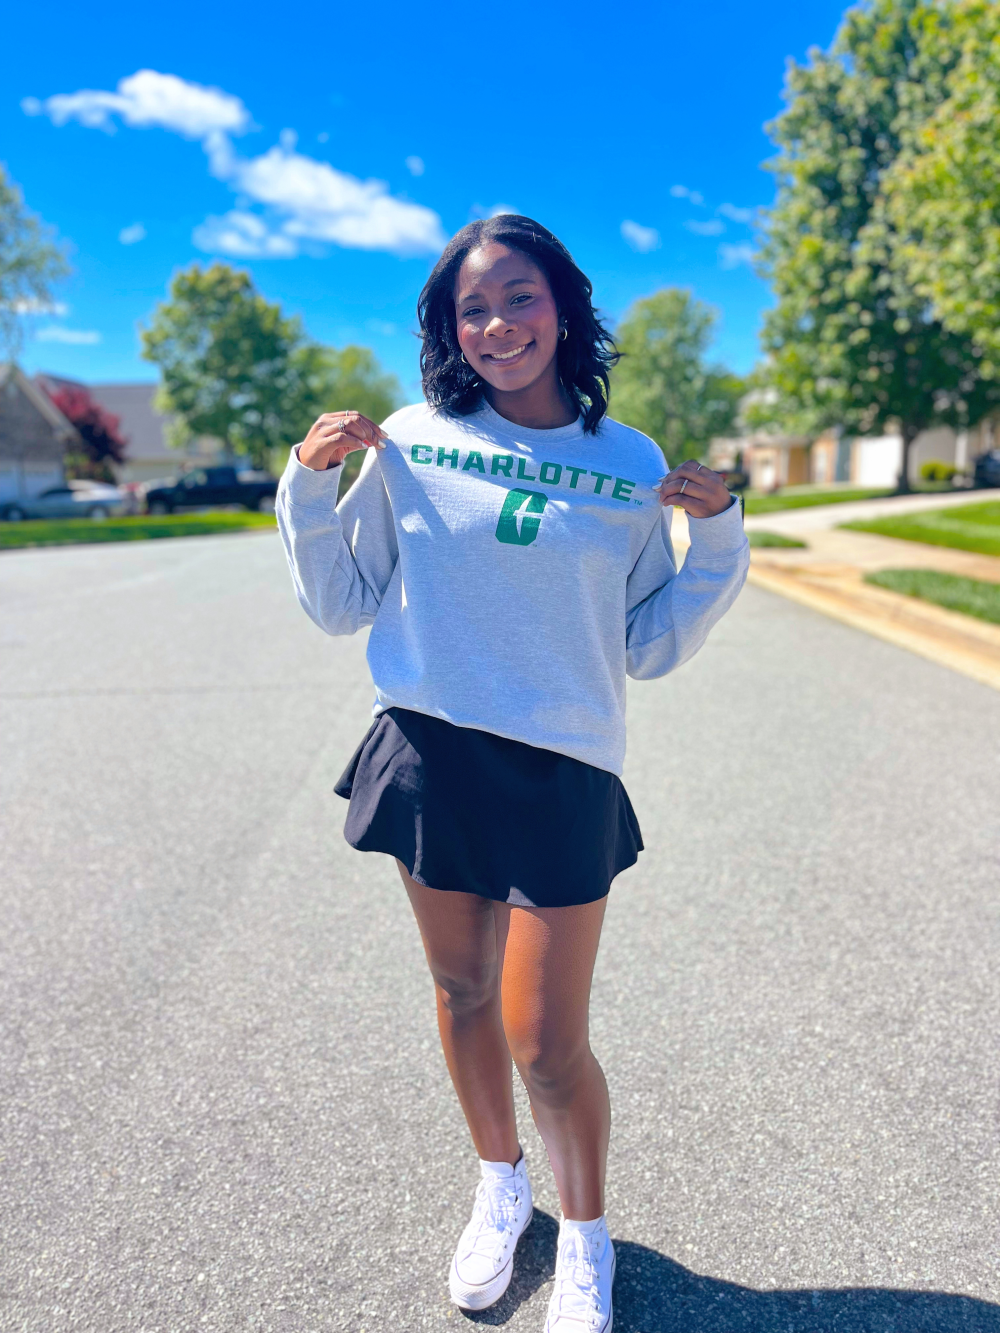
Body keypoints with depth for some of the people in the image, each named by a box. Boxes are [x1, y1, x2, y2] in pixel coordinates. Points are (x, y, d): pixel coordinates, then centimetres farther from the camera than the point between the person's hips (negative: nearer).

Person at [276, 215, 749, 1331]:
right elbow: (340, 609, 5)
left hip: (563, 773, -1)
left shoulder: (633, 468, 1)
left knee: (545, 1041, 2)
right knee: (462, 993, 17)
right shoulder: (410, 444, 0)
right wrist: (308, 484, -4)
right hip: (429, 757, 2)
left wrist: (718, 537, -6)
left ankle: (584, 1234, 35)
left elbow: (650, 650, 4)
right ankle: (500, 1188, 47)